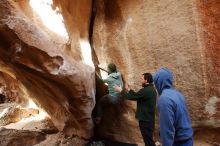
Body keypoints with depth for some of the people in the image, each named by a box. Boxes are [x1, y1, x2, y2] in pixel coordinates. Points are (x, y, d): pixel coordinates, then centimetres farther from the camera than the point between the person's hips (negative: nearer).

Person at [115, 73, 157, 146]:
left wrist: (121, 91, -6)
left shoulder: (145, 90, -24)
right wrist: (129, 90, 16)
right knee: (148, 139, 22)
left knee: (148, 140, 3)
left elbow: (132, 97, -19)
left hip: (145, 120, -10)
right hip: (149, 119, 10)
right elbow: (138, 96, 15)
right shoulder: (151, 89, 8)